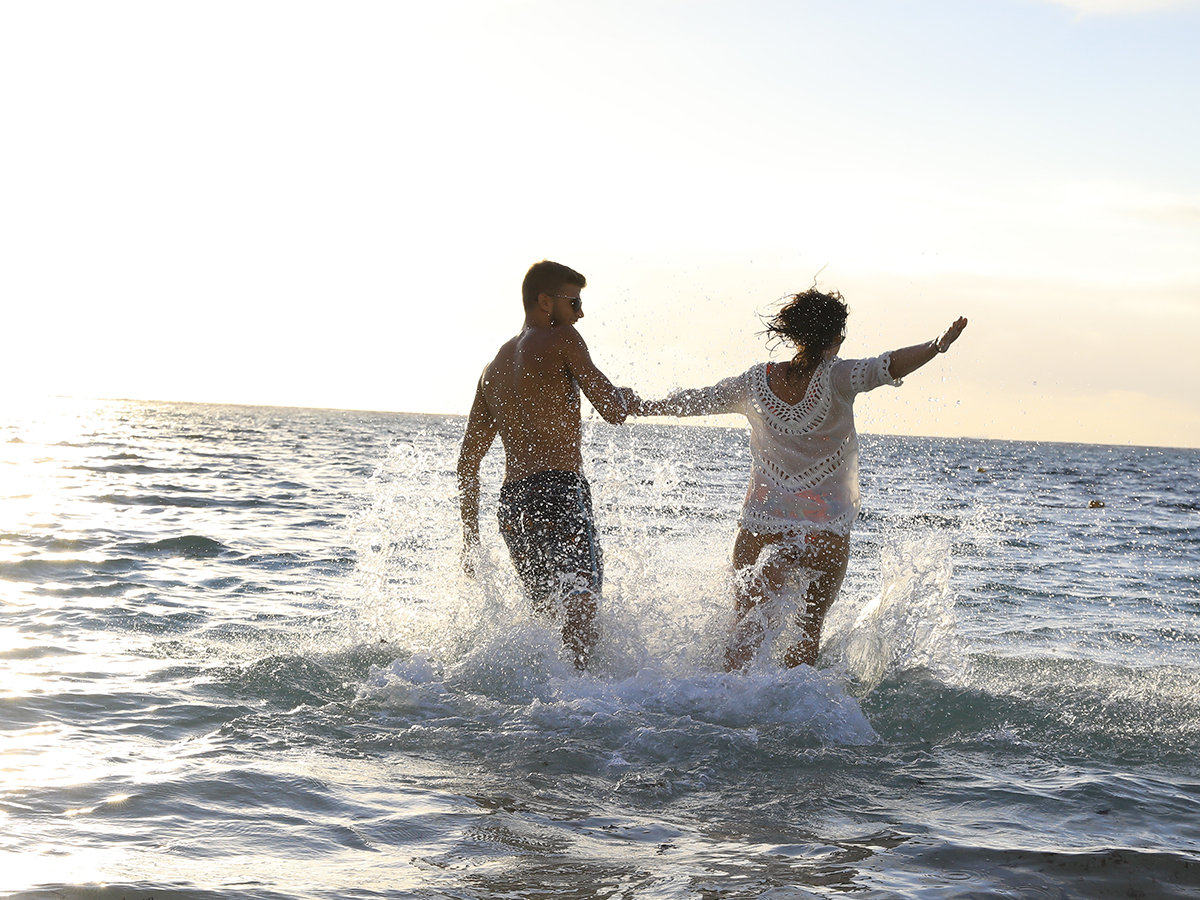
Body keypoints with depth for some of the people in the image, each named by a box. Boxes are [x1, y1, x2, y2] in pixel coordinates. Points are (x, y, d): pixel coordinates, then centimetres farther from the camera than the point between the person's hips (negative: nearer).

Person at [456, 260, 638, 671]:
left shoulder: (493, 368, 25)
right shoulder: (561, 340, 2)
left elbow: (467, 459, 25)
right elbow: (613, 412, -7)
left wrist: (471, 535, 28)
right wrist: (626, 397, 17)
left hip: (511, 506, 8)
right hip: (559, 491, -8)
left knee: (547, 615, 16)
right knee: (580, 607, -19)